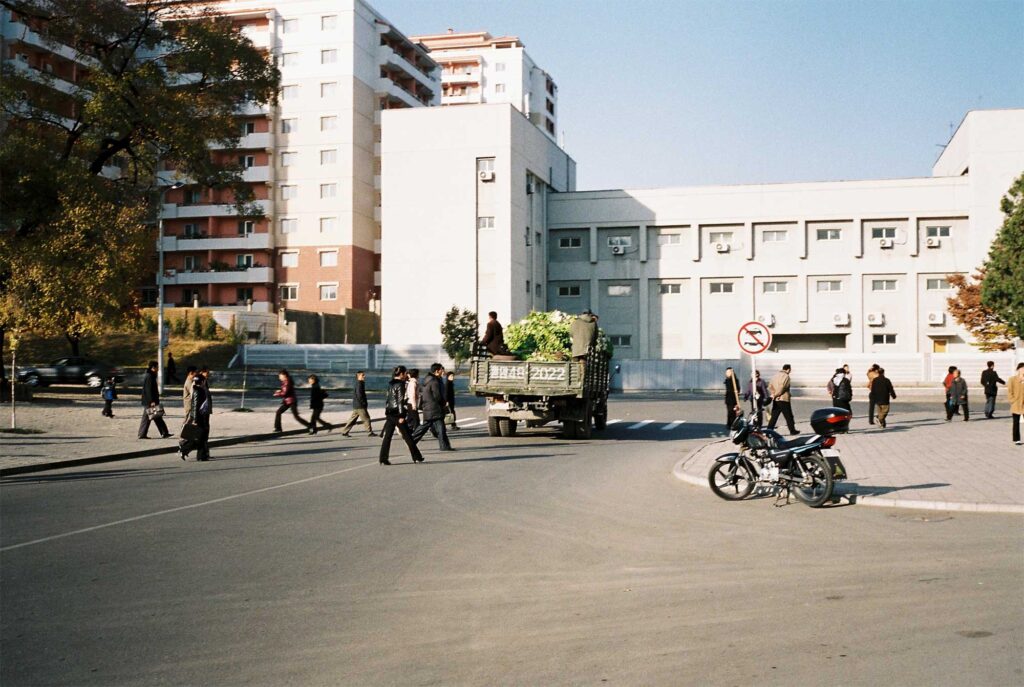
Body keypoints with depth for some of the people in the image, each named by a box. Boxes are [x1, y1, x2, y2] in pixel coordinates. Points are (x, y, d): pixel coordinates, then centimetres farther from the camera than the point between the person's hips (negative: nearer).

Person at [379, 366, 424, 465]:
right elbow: (400, 401, -15)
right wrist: (401, 416, -16)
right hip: (397, 413, -7)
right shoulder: (400, 385, -11)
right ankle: (417, 457, 11)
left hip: (389, 413, 7)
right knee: (407, 436, 3)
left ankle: (383, 459, -2)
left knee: (387, 436, 4)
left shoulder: (390, 384, 12)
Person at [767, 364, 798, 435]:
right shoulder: (786, 376, -10)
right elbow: (782, 387, -19)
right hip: (783, 400, -7)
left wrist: (773, 394, 0)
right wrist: (775, 395, -12)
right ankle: (792, 430, 12)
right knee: (788, 416, 5)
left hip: (775, 400, 7)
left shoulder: (776, 376, 15)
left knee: (774, 416, 8)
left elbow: (770, 386, 10)